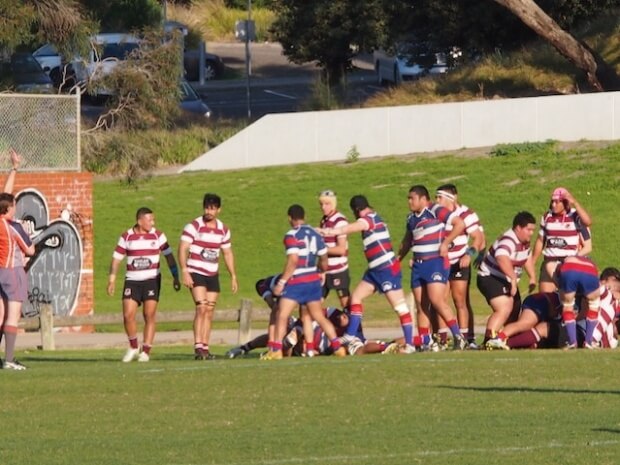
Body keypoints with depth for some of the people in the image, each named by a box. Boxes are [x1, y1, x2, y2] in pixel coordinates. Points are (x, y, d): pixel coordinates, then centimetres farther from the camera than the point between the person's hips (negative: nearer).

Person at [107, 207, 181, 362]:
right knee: (128, 315, -9)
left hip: (152, 280, 0)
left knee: (149, 315, -7)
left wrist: (175, 277, 3)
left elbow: (169, 255, 6)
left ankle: (146, 351, 0)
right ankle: (133, 347, 11)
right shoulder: (126, 237, 1)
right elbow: (116, 258, 6)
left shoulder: (158, 235, 1)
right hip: (132, 281, 0)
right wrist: (112, 280, 0)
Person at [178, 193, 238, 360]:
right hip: (196, 273, -6)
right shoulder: (193, 226, -8)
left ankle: (205, 347, 9)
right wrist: (184, 272, -24)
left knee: (209, 312, 5)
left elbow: (227, 253, 19)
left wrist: (233, 276, 16)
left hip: (213, 275, 6)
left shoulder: (223, 230, 9)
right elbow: (182, 249, -14)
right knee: (201, 308, -18)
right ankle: (198, 347, -22)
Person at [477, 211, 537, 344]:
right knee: (504, 309, -28)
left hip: (508, 281, 11)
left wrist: (533, 278, 15)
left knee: (514, 310, 21)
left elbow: (527, 258, 23)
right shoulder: (508, 241, -29)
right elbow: (502, 259, -49)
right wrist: (513, 278, -54)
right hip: (490, 278, -11)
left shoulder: (524, 242, 4)